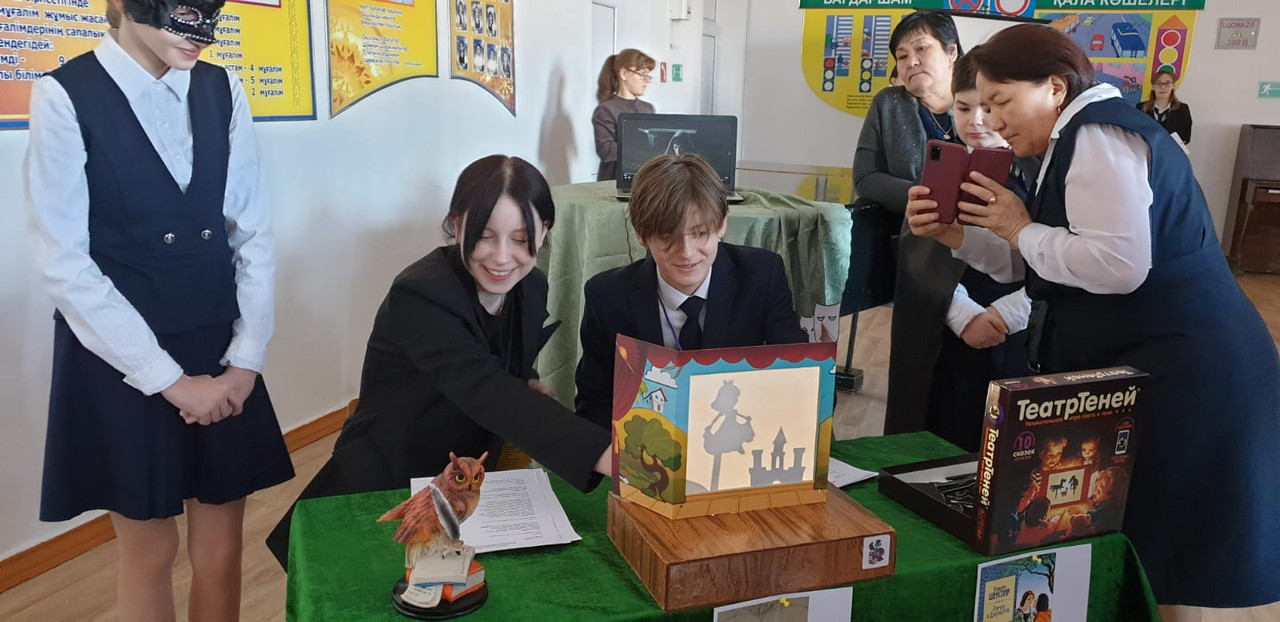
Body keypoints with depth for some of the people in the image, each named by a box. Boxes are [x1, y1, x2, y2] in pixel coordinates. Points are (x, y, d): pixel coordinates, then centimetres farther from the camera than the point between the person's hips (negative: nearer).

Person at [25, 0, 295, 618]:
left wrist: (246, 360, -5)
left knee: (221, 543, 10)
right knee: (150, 548, 10)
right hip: (119, 361, -3)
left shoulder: (222, 90, 3)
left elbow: (253, 232, 3)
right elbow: (64, 262, -12)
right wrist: (169, 379, -14)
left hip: (221, 355, 4)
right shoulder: (66, 96, -10)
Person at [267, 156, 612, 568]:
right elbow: (486, 392, -41)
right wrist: (603, 453, -53)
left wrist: (530, 390, -12)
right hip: (382, 496, -6)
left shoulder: (532, 289, -4)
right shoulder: (419, 296, -26)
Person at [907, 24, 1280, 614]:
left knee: (1153, 533, 0)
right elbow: (1029, 264, 17)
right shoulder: (1080, 138, 16)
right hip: (1148, 358, 10)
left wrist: (1020, 228, -15)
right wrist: (951, 233, 3)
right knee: (1133, 526, 15)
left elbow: (1118, 266, -28)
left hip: (1181, 369, -10)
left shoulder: (1096, 135, -16)